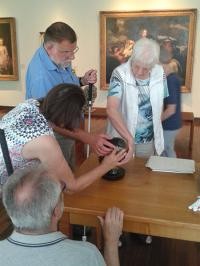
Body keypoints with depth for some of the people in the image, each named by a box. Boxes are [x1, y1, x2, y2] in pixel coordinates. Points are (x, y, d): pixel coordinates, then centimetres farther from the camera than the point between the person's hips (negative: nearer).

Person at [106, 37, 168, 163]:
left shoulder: (160, 73, -7)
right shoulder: (120, 74, -20)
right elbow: (112, 109, -32)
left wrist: (156, 128, 9)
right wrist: (129, 139, -40)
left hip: (149, 139, 4)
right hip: (122, 139, -3)